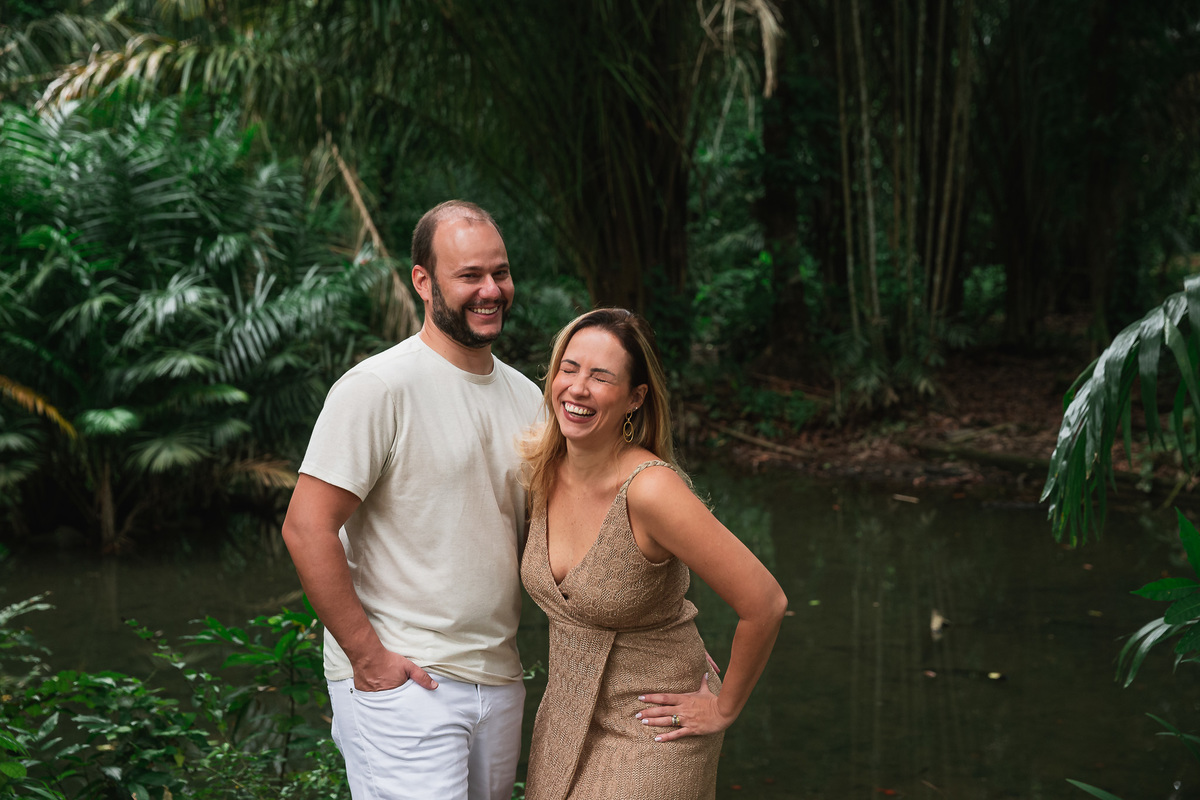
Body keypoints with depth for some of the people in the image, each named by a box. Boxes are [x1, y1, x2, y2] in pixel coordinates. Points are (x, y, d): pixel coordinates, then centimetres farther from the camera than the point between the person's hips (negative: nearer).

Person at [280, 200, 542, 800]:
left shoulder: (526, 396, 10)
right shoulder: (379, 387, -13)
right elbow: (306, 528, -17)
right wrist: (368, 654, -15)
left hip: (498, 681, 7)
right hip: (401, 683, -7)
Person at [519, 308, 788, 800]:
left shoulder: (651, 488, -29)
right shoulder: (537, 463, -9)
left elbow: (764, 605, -26)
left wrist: (725, 708, -13)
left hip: (652, 733, -6)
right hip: (565, 715, 6)